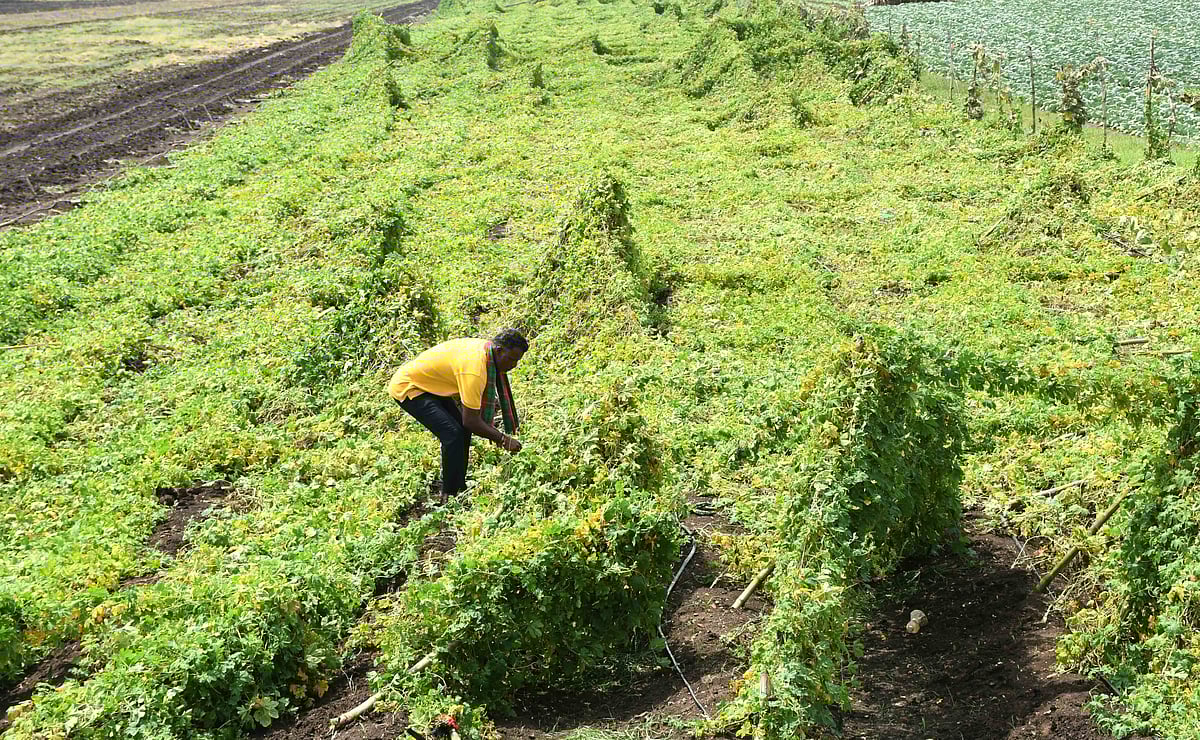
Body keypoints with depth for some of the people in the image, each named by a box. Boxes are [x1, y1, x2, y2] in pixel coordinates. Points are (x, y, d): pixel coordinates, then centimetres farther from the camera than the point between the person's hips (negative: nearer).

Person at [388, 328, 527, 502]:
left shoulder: (485, 347, -4)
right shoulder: (474, 368, -33)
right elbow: (471, 421, -31)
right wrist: (504, 440, -23)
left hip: (428, 384, 10)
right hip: (406, 388, -10)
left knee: (463, 431, 9)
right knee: (453, 434, -20)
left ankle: (459, 487, 17)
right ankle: (449, 495, -10)